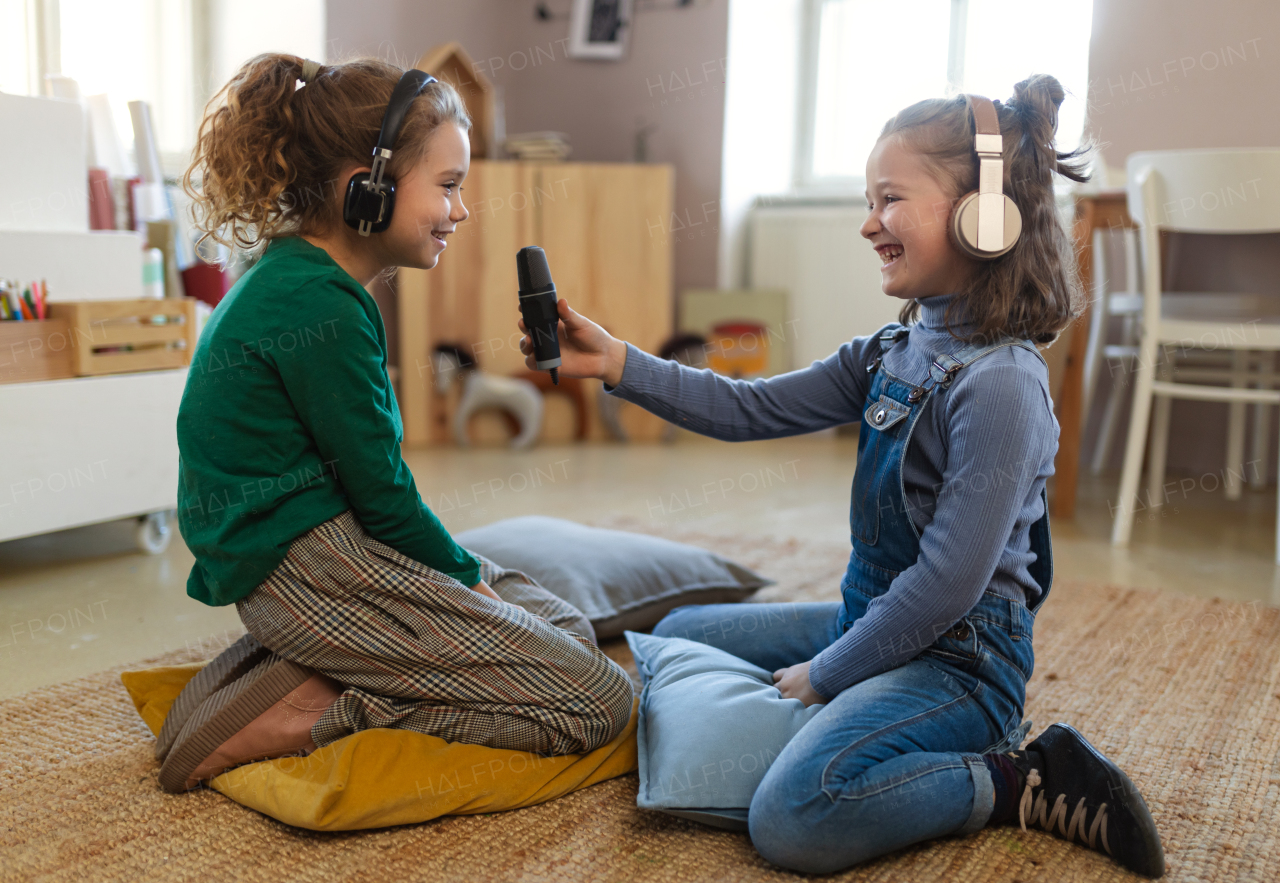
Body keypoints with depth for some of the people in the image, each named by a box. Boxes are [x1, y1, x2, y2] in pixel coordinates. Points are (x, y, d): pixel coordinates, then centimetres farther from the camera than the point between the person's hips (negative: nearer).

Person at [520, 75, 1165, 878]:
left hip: (959, 656, -9)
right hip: (873, 622, 9)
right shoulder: (891, 354, 4)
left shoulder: (1000, 384, -23)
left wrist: (825, 676, -13)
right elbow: (749, 410, 2)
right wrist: (614, 361, -8)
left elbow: (950, 582, -23)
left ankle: (1017, 785, -6)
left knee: (794, 817, -32)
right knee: (678, 637, 21)